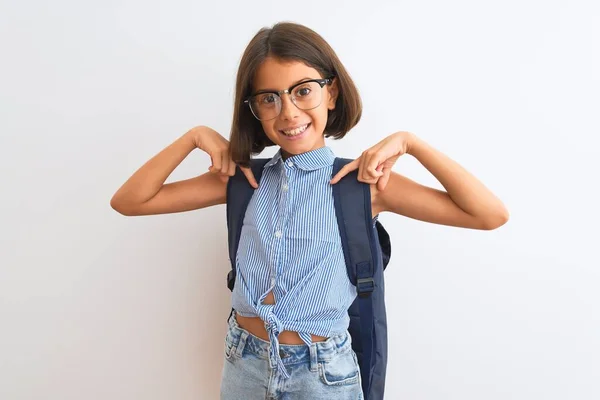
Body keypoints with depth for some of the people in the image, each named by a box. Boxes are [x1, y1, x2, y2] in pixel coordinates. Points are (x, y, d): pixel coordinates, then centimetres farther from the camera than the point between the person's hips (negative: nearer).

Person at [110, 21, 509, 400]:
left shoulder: (363, 183, -11)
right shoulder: (245, 179, -2)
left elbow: (491, 215, -15)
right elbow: (129, 201, -1)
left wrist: (408, 141, -18)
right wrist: (195, 136, -9)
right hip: (243, 363, 3)